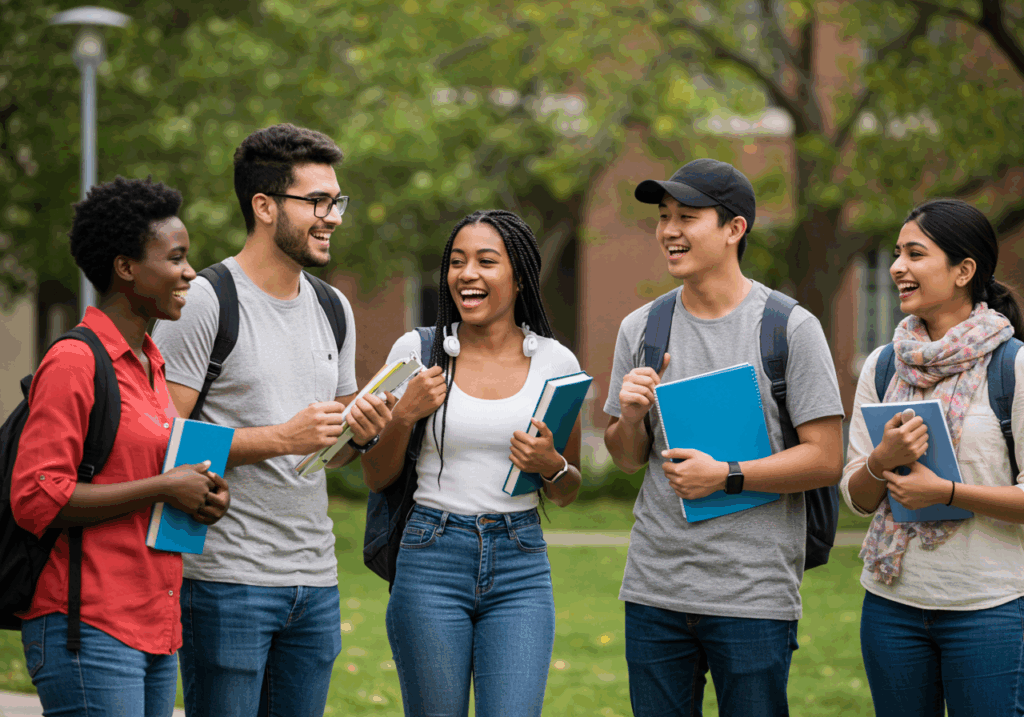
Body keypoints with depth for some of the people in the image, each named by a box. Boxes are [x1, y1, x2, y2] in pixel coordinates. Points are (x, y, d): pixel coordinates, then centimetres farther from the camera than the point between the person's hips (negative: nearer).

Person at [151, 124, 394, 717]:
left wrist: (362, 435, 0)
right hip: (227, 577, -7)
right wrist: (280, 437, -19)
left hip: (315, 580, 7)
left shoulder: (333, 309, 15)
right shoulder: (204, 302, -8)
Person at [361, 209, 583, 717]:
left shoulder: (555, 362, 4)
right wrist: (405, 415, -8)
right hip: (432, 561, 0)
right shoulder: (417, 351, 2)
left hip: (521, 566, 0)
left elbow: (568, 493, 14)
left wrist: (550, 464, -8)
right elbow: (376, 479, 8)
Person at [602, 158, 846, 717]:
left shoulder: (791, 328, -3)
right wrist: (630, 417, -5)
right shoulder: (640, 329, 11)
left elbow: (826, 460, -7)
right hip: (654, 588, 4)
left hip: (753, 593, -4)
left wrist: (726, 476, -16)